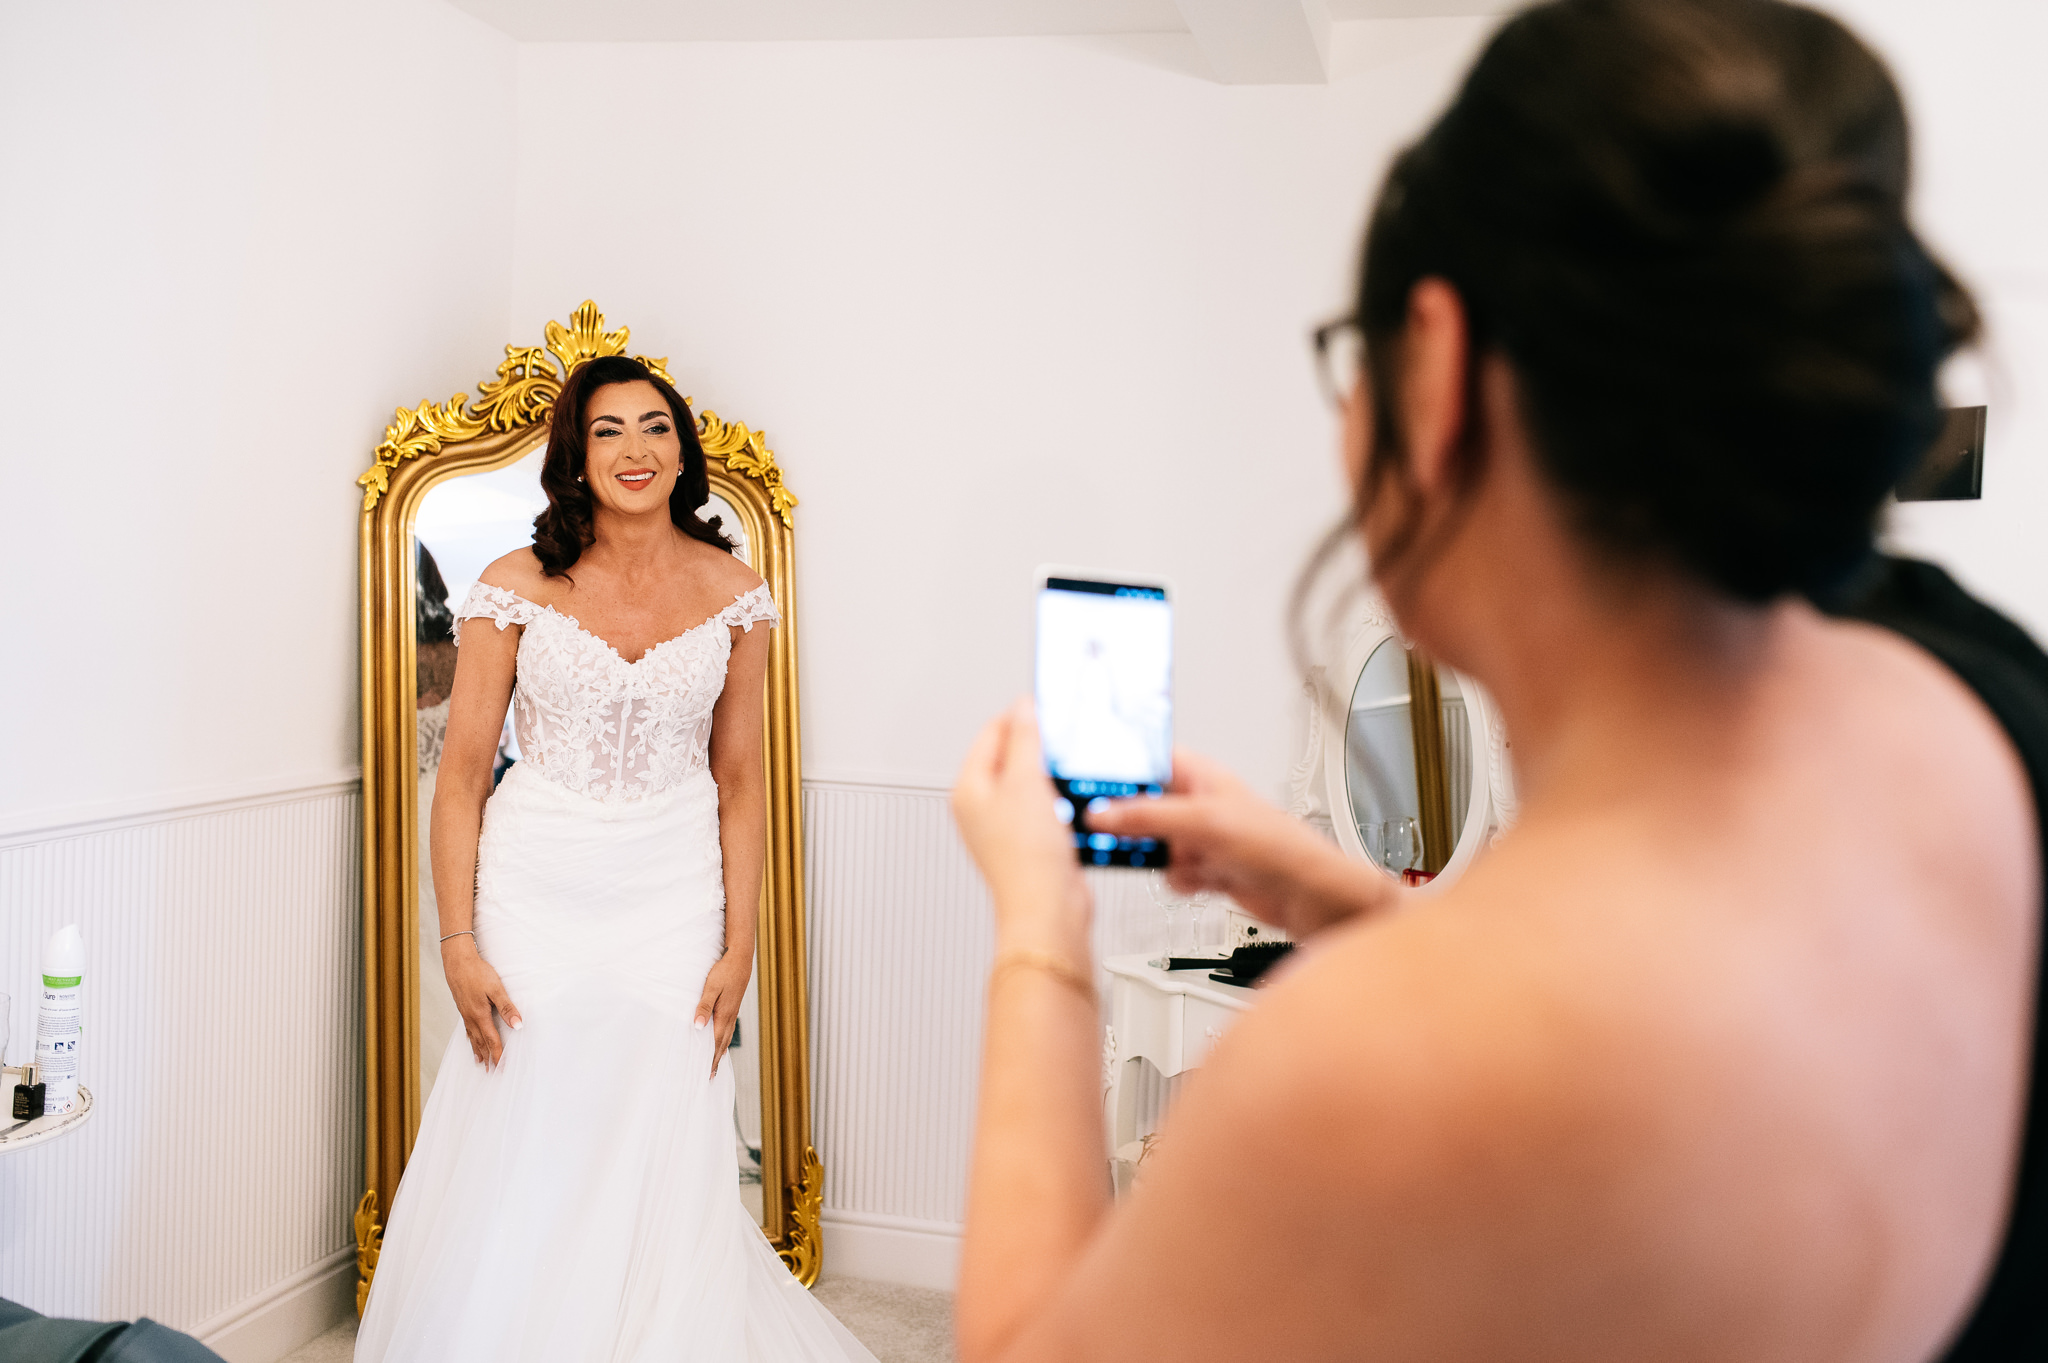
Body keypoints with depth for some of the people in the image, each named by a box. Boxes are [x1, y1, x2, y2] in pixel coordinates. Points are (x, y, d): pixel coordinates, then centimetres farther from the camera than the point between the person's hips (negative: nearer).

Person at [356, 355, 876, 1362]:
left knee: (660, 1171, 5)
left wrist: (738, 947, 0)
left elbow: (740, 781, 5)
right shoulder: (516, 587, -3)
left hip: (672, 901, 1)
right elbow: (460, 773, -1)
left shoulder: (733, 593, 2)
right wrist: (458, 942, -7)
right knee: (517, 1166, 5)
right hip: (535, 897, -1)